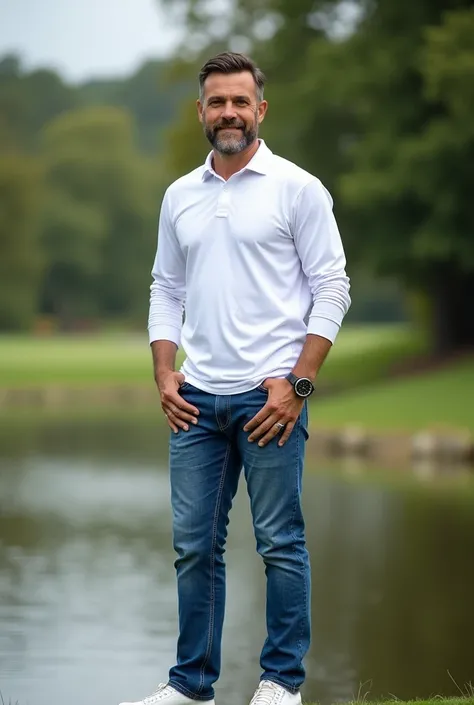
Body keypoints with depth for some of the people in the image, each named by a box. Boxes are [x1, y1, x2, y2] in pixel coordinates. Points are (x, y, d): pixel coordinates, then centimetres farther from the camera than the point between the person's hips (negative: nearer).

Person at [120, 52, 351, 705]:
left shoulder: (298, 188, -3)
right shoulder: (180, 196, 13)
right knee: (194, 546, 8)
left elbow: (331, 290, -5)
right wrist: (164, 374, 3)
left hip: (269, 396, -5)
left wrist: (298, 383, -12)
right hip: (196, 400, 5)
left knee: (281, 544, 0)